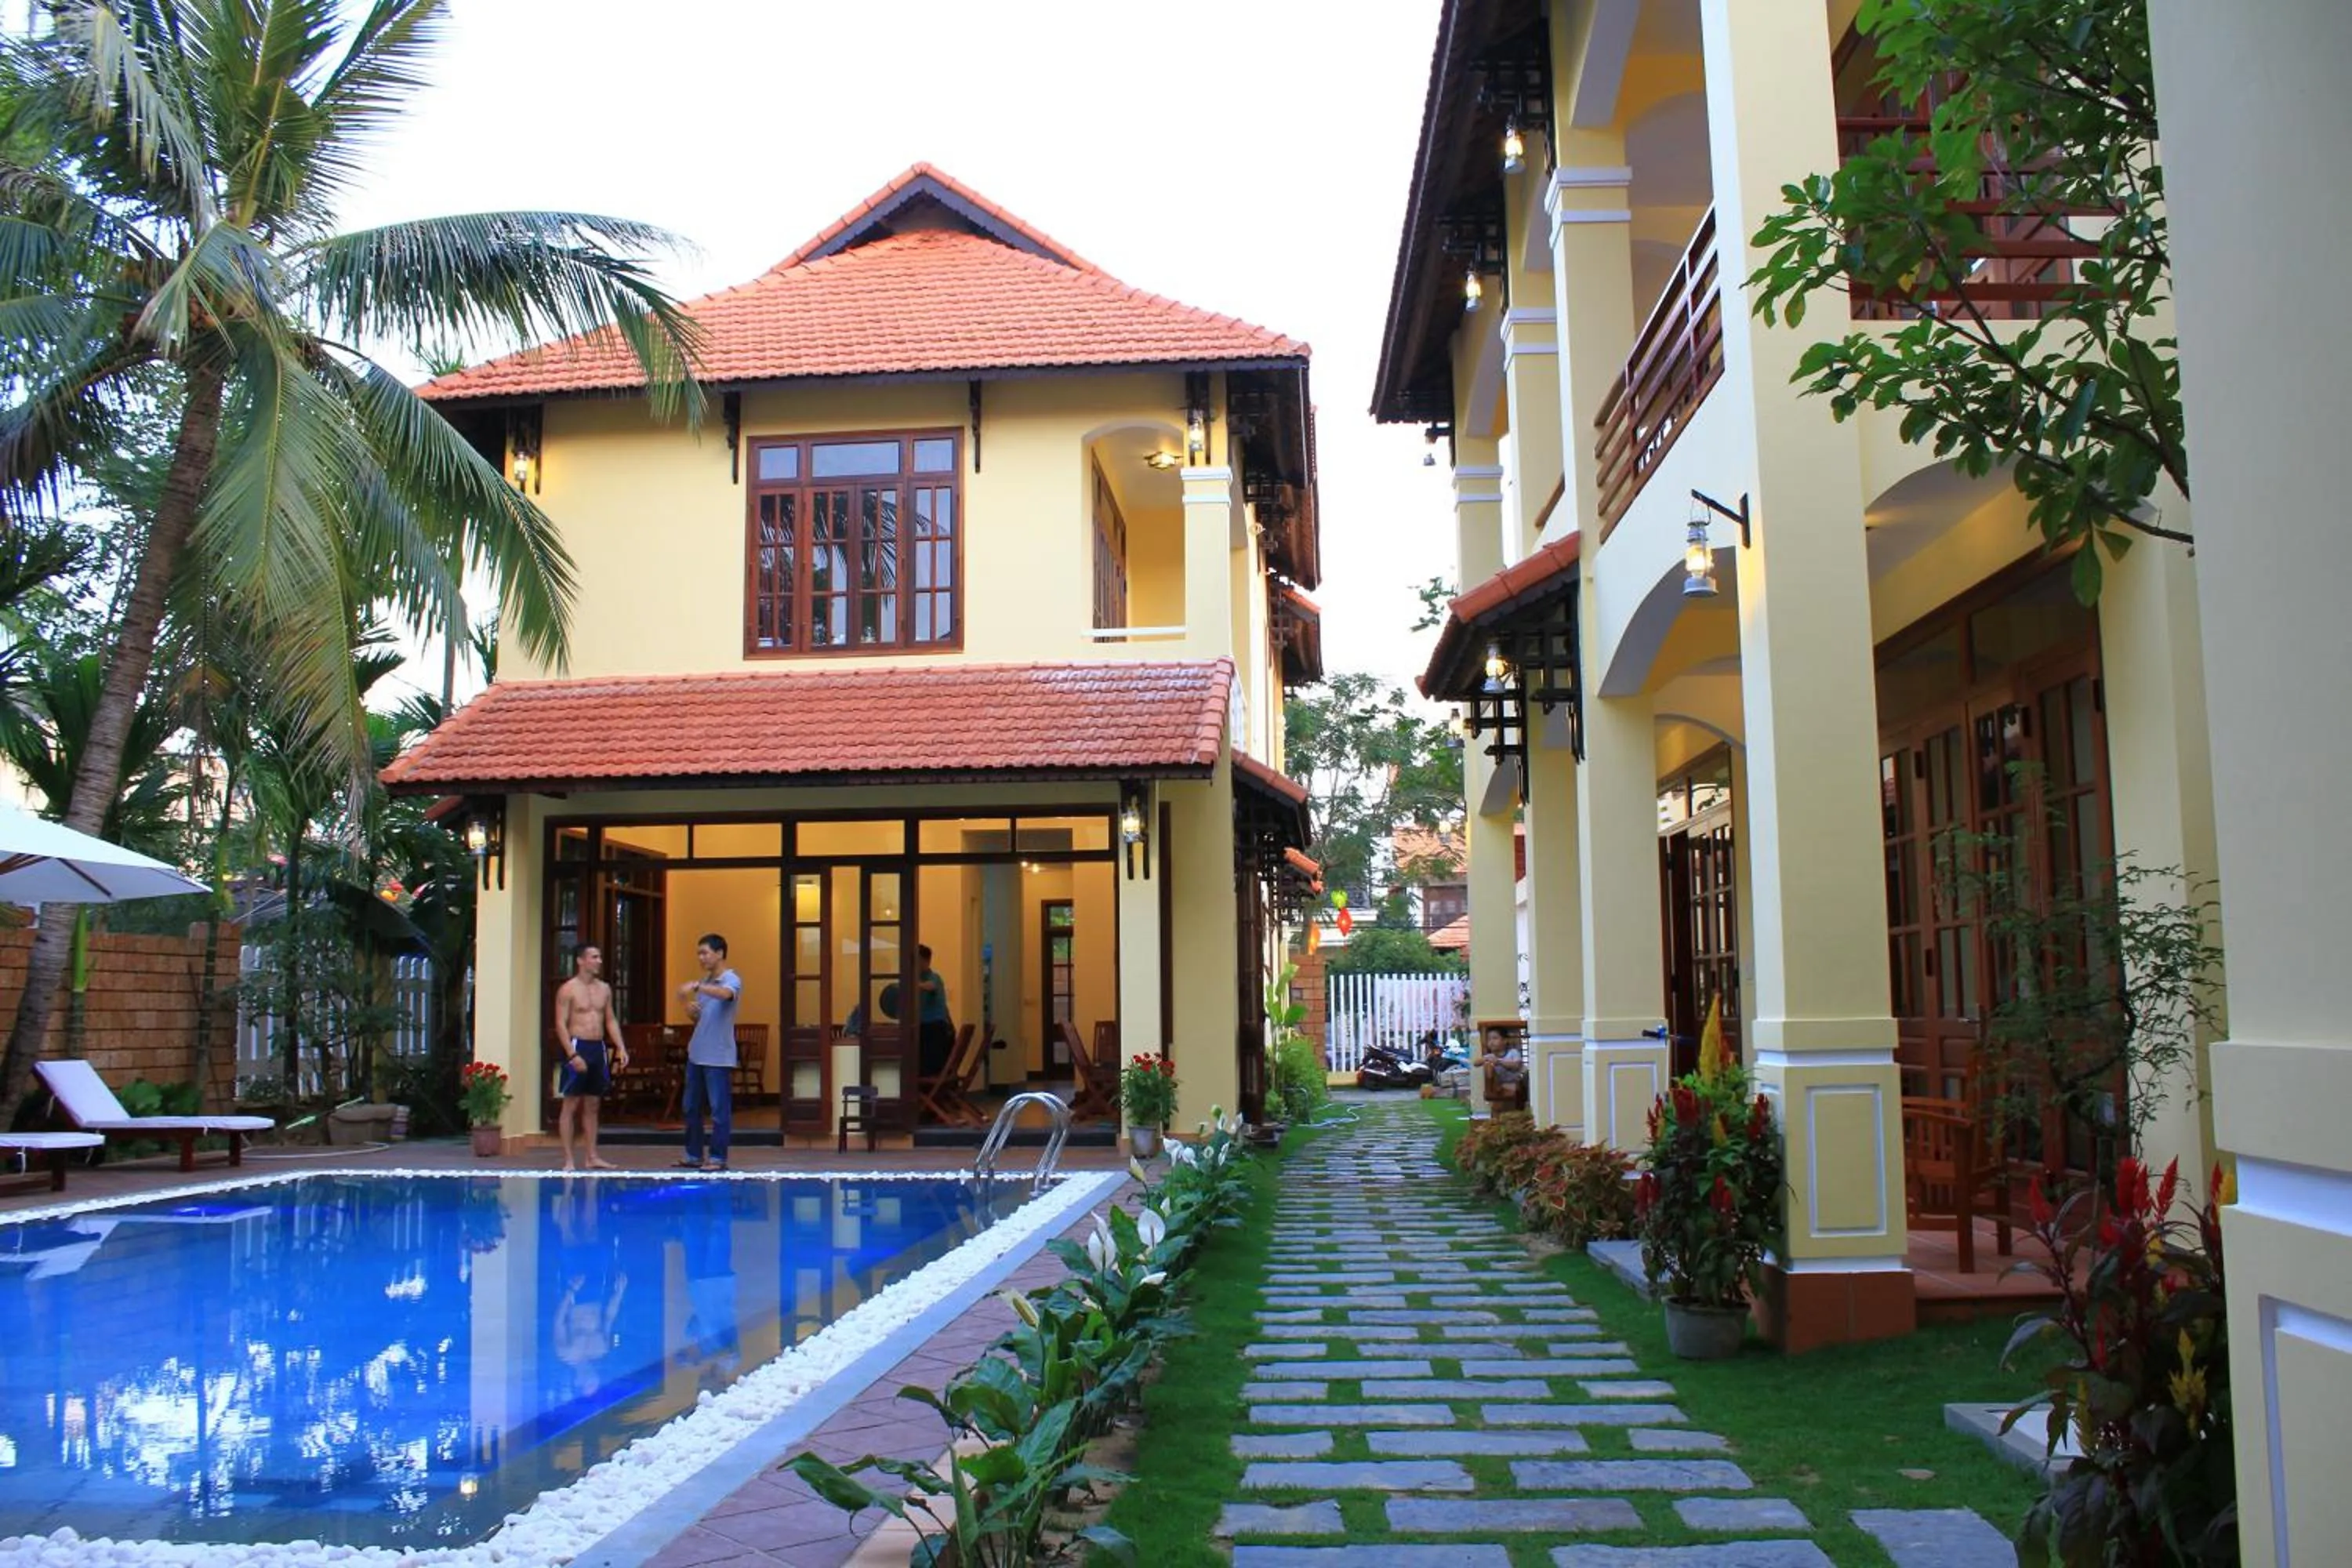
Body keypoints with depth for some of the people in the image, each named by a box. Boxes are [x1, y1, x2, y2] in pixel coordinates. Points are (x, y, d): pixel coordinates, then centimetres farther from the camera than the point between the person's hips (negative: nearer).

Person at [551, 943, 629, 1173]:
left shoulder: (605, 989, 12)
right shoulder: (568, 989, -6)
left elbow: (611, 1020, 15)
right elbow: (561, 1024, -10)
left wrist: (621, 1048, 4)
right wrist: (573, 1055, -19)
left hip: (599, 1048, 6)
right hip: (578, 1047, -6)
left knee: (593, 1106, 9)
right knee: (571, 1105, -3)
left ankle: (591, 1156, 13)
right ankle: (568, 1159, -1)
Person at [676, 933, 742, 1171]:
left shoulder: (731, 979, -9)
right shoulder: (705, 982, 14)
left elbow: (726, 994, -34)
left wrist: (696, 987, -46)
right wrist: (691, 1011, -2)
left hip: (718, 1057, -8)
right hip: (696, 1053, 8)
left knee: (719, 1110, -2)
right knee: (691, 1107, 12)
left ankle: (718, 1158, 4)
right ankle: (694, 1155, 21)